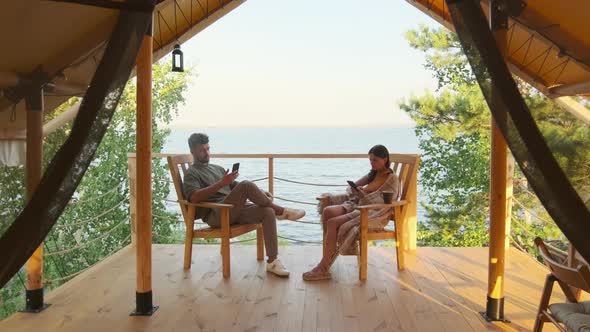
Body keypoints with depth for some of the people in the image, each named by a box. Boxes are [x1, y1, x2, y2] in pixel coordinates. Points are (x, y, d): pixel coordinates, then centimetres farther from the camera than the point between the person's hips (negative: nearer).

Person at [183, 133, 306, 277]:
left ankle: (272, 261, -23)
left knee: (268, 212, -21)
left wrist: (259, 193, 7)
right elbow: (194, 197, -15)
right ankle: (280, 211, -12)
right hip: (216, 214, -7)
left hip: (234, 210, 7)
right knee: (246, 185, -30)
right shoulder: (191, 173, 6)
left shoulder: (217, 168, 28)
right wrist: (221, 183, -23)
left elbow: (236, 187, 27)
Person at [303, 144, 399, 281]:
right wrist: (355, 191, -5)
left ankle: (323, 268, -23)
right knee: (328, 211, -20)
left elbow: (383, 203, -15)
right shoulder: (373, 174, 20)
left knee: (333, 223, -25)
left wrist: (363, 196, -27)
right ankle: (331, 252, -17)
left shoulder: (392, 179, -2)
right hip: (358, 205, 8)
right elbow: (351, 187, 19)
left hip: (374, 214, -7)